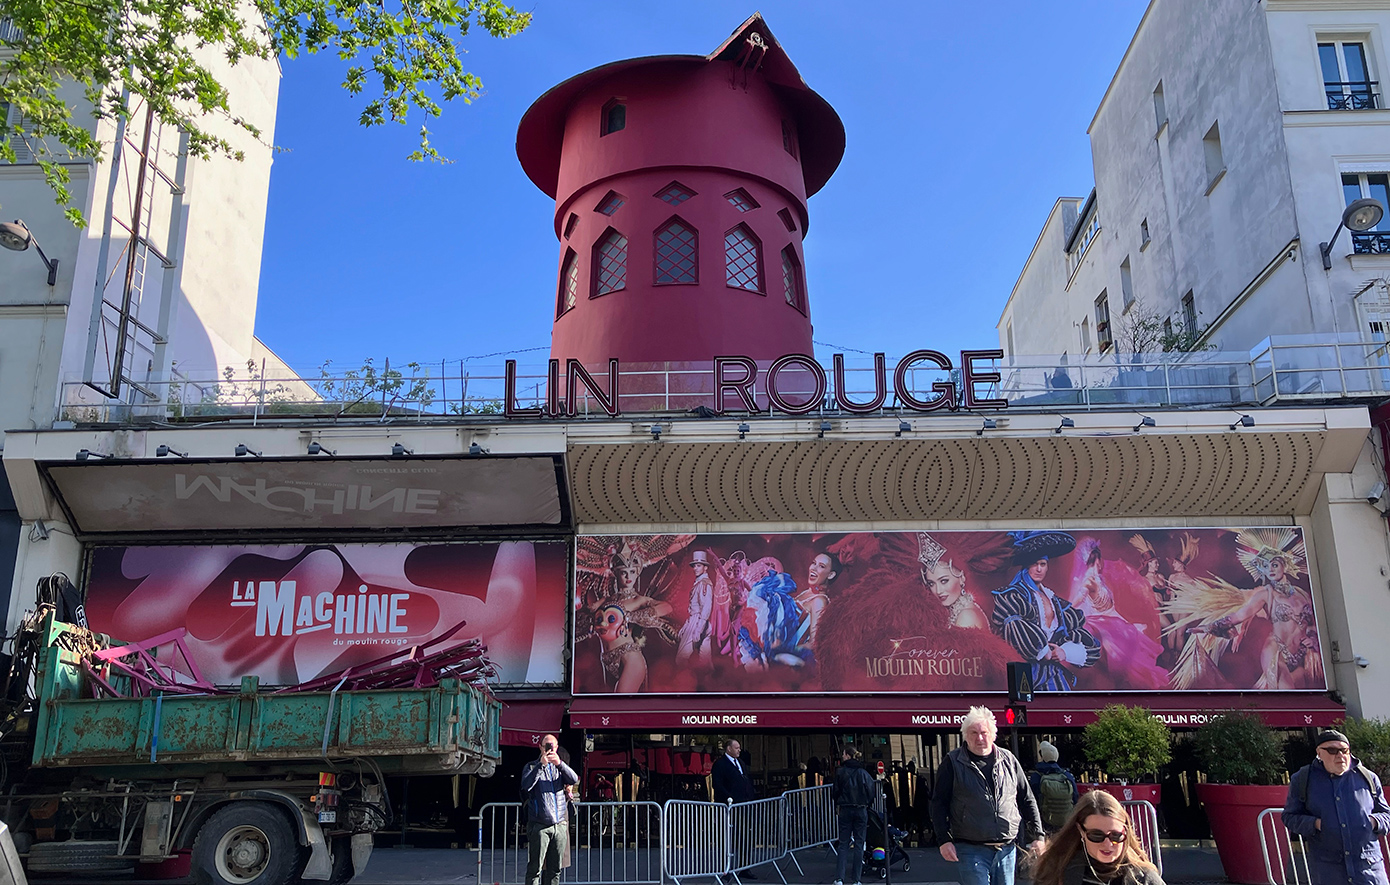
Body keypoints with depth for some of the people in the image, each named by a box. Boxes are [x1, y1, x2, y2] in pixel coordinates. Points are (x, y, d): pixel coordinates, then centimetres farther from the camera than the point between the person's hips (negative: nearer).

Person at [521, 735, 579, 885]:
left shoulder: (559, 767, 16)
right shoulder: (532, 767, 6)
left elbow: (574, 780, -3)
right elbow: (526, 785, -13)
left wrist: (560, 764, -19)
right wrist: (541, 765, -19)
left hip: (560, 824, 4)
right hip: (539, 826, -4)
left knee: (555, 869, 9)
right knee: (535, 868, -7)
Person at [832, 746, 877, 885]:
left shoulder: (840, 772, -4)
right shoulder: (863, 772, 0)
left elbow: (835, 791, -1)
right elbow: (871, 790, 0)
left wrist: (838, 804, 16)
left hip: (845, 810, -1)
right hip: (861, 810, 1)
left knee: (844, 844, 5)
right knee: (859, 844, 7)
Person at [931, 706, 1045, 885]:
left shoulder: (1008, 760, 9)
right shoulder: (953, 762, 0)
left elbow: (1027, 801, 16)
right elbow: (939, 803, 0)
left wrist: (1037, 836, 11)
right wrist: (944, 840, -8)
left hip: (1006, 850, 4)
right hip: (970, 850, -4)